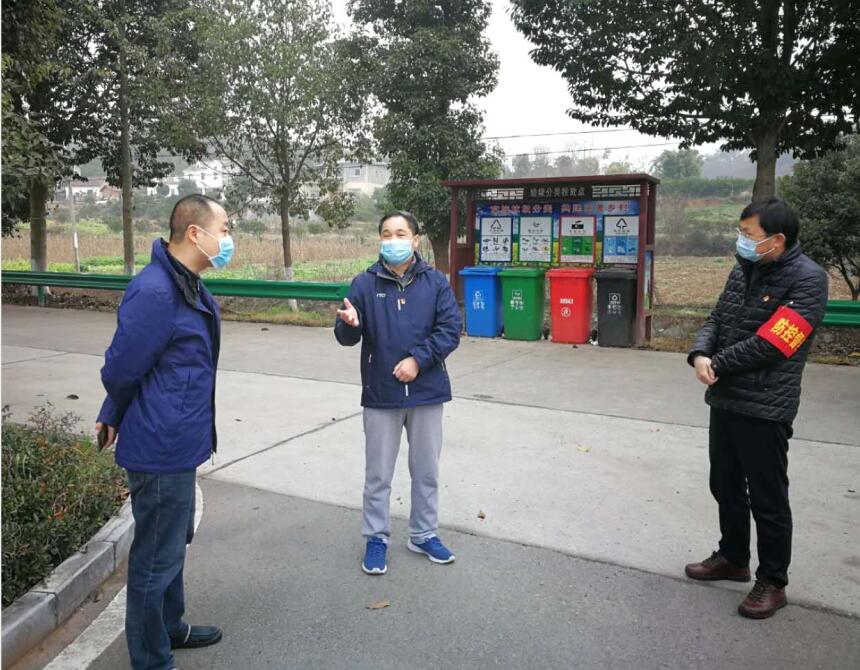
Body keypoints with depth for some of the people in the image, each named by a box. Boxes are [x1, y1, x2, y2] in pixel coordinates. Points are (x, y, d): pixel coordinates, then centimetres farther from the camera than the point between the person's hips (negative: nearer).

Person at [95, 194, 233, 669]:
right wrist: (117, 418, 0)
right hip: (162, 450, -10)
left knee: (173, 544, 25)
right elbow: (120, 371, -20)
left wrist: (117, 417, 16)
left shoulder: (187, 285, 8)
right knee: (157, 557, 6)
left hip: (177, 443, 10)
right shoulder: (154, 292, -25)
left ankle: (170, 627, 45)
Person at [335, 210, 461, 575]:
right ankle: (376, 538, 28)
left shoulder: (435, 282, -1)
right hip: (380, 394, -1)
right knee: (378, 474, 11)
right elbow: (347, 338, -3)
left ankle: (424, 535, 33)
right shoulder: (365, 283, -2)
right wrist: (349, 324, -26)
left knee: (427, 471, 14)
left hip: (427, 392, 1)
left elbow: (450, 330, -6)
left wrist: (418, 359, -16)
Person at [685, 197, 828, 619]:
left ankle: (773, 582, 22)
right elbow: (716, 320, 9)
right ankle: (732, 558, 38)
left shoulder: (807, 279, -14)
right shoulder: (743, 271, 9)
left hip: (765, 409, -7)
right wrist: (700, 355, -11)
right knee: (725, 486, 19)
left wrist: (717, 365, -11)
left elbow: (770, 344, -21)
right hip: (724, 400, 8)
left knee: (767, 498, 5)